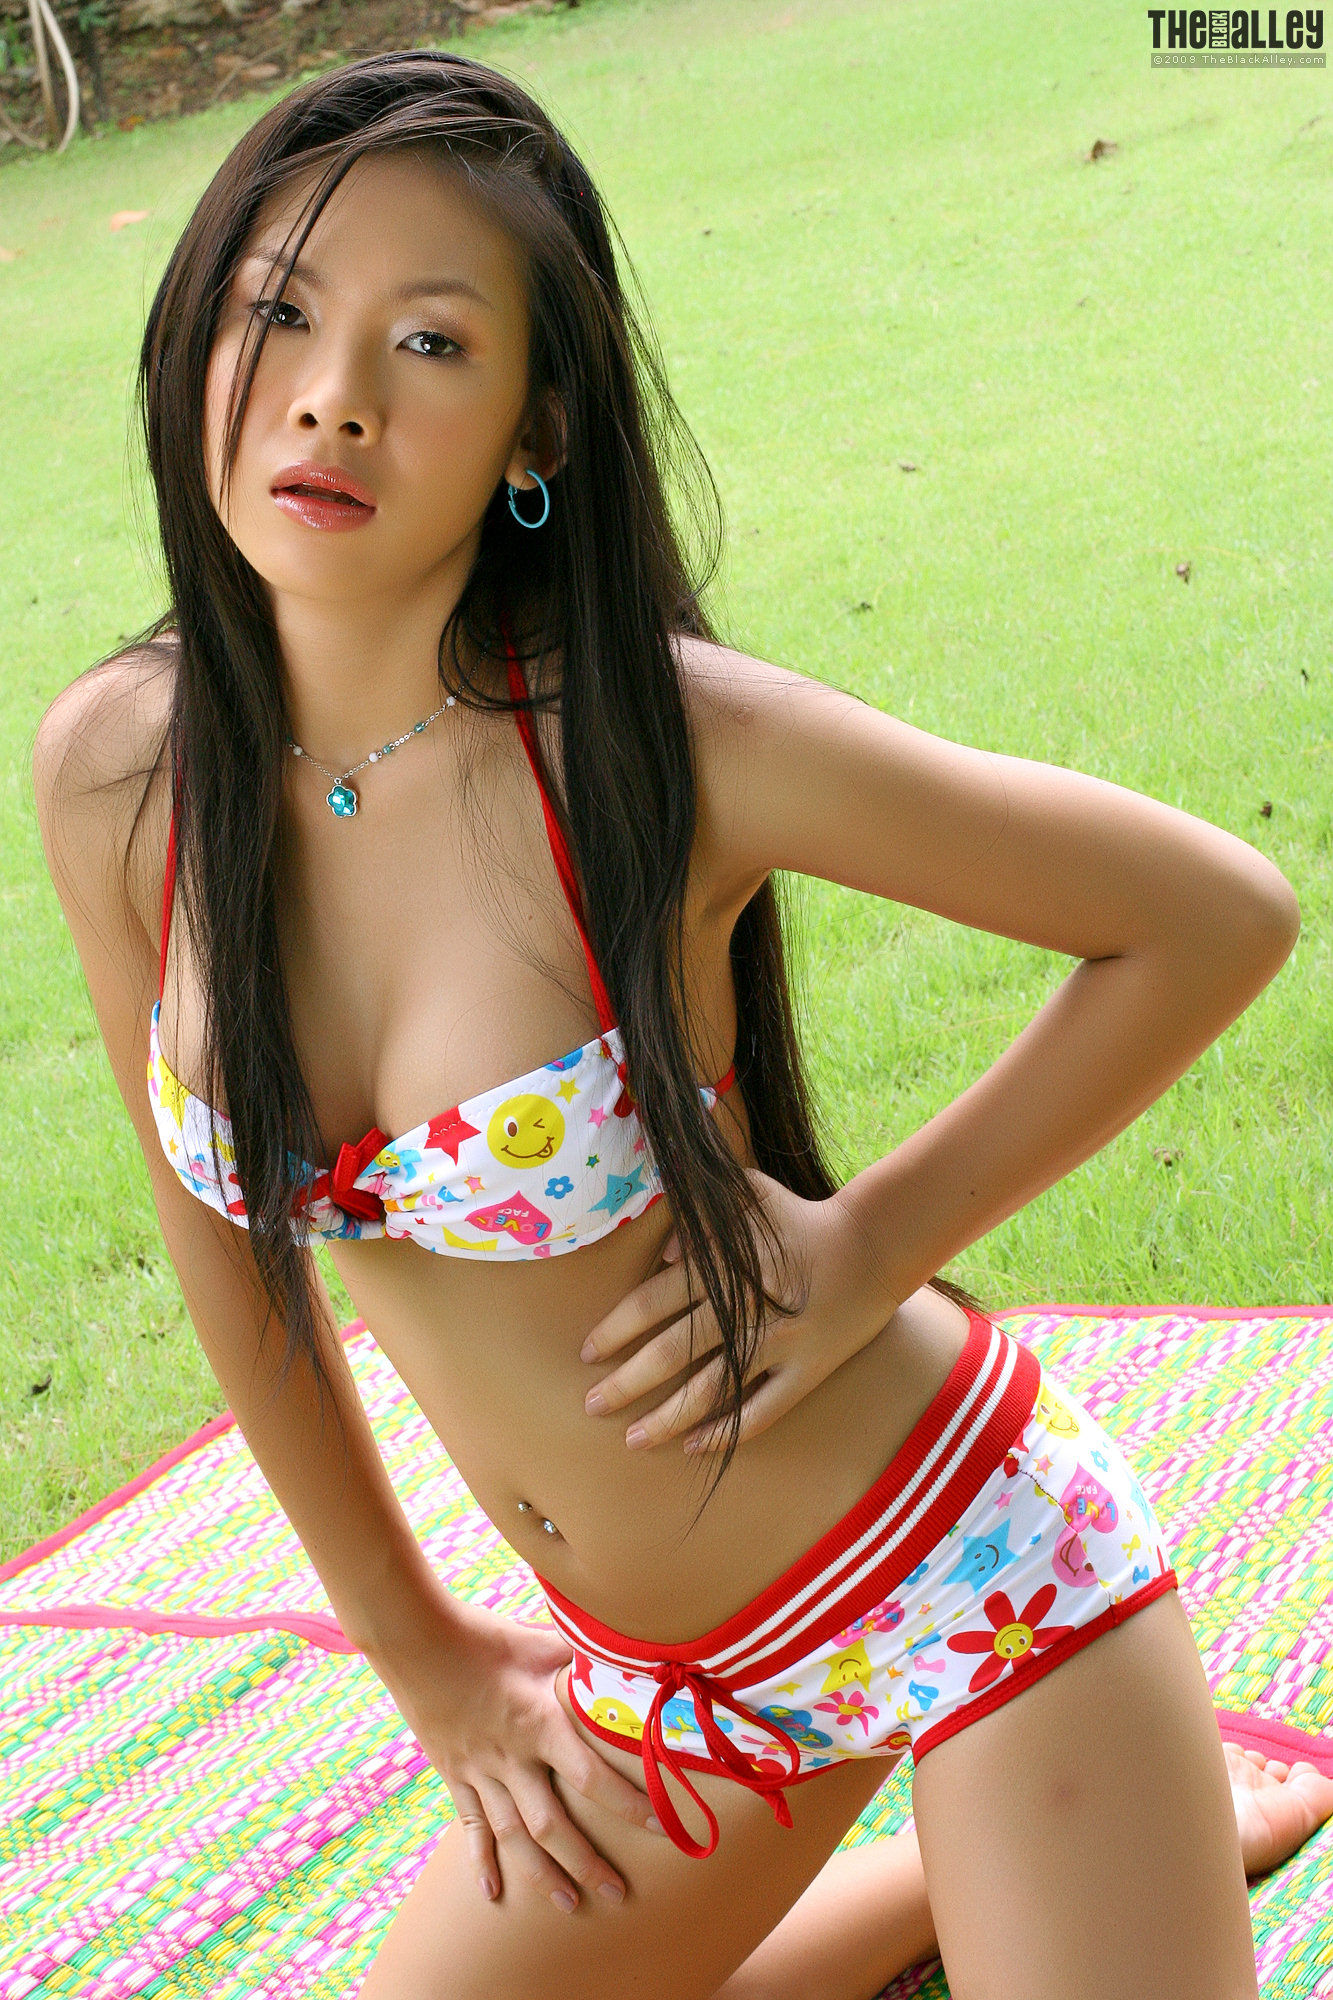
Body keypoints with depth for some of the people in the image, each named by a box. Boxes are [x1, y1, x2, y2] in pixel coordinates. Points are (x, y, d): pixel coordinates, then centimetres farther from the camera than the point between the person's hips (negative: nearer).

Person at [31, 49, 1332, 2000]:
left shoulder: (660, 733, -24)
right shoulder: (115, 768, -10)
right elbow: (224, 1239, 2)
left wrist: (871, 1246, -16)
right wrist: (422, 1653, 8)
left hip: (975, 1573, -5)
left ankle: (1118, 1822, 29)